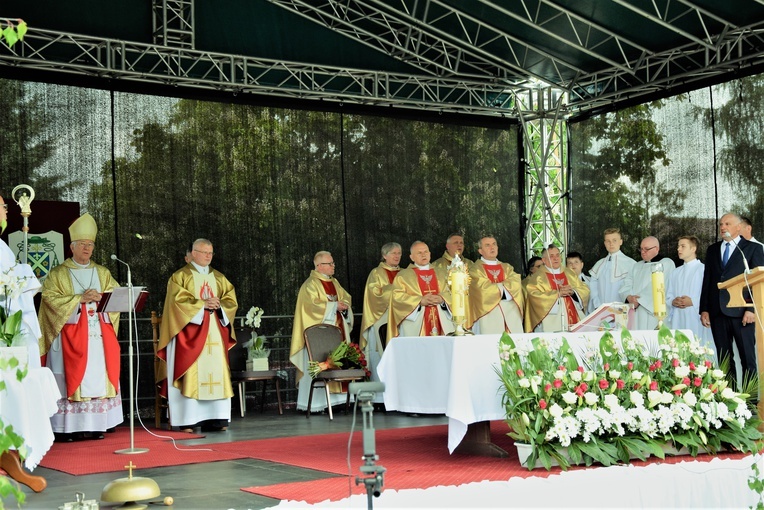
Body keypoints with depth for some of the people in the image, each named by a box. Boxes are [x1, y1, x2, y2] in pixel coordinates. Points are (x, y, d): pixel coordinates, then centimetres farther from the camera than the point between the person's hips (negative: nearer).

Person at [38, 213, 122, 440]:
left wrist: (101, 298, -12)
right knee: (72, 379, -7)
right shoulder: (58, 274, 6)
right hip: (71, 335, -3)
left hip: (99, 335, 3)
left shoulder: (102, 273, 17)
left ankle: (96, 425, 2)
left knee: (99, 378, -1)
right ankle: (71, 427, -6)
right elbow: (50, 298, -7)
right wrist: (80, 298, -15)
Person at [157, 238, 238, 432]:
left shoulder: (219, 278, 17)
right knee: (190, 374, -9)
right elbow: (178, 301, -9)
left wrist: (218, 305, -9)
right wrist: (202, 304, -15)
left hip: (214, 334, 5)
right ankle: (187, 421, -9)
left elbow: (231, 301, 11)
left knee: (216, 373, -1)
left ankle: (215, 419, 1)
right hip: (190, 334, -4)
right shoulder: (180, 276, 3)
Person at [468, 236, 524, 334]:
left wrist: (496, 287, -7)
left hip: (511, 314, 4)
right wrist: (506, 287, 3)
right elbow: (485, 288, -9)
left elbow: (516, 284, 3)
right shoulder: (476, 269, 6)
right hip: (489, 315, -4)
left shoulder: (507, 267, 21)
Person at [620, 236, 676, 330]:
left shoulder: (667, 263, 3)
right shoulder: (637, 266, 22)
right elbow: (626, 286, 10)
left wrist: (638, 299, -11)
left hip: (655, 314, -5)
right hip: (636, 314, 5)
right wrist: (629, 297, -11)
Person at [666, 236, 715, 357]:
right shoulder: (675, 273, 18)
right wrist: (673, 302, -4)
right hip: (678, 321, 5)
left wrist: (693, 302, -15)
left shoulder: (703, 269, 1)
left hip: (696, 321, -5)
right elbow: (668, 297, 16)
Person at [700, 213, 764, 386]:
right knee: (724, 359, 6)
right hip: (717, 312, 4)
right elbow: (707, 281, 15)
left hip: (740, 312, -4)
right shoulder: (712, 250, 17)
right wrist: (704, 309, 7)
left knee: (748, 359, -3)